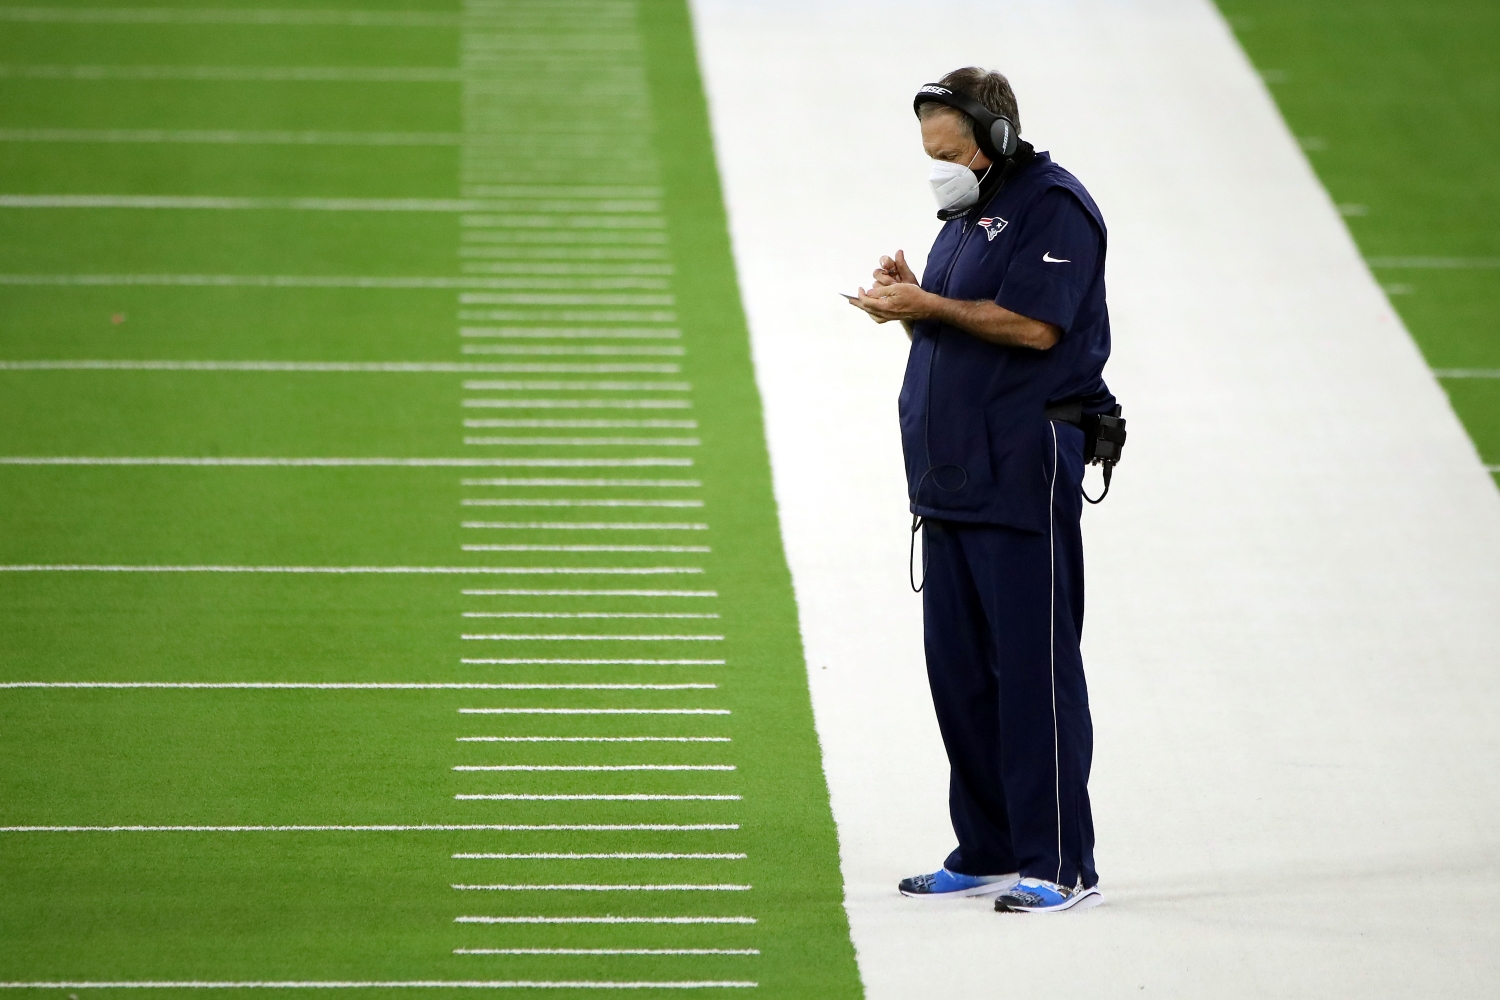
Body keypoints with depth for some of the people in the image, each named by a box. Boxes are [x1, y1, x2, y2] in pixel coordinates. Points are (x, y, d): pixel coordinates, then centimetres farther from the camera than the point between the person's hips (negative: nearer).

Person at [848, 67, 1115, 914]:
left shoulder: (1054, 206, -9)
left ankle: (1061, 866, -8)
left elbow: (1034, 324, -19)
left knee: (1033, 664, -9)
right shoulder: (967, 215, 20)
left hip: (1025, 470, -10)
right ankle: (989, 854, 18)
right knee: (958, 667, 11)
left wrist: (930, 305, -17)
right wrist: (907, 299, 1)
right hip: (952, 474, 10)